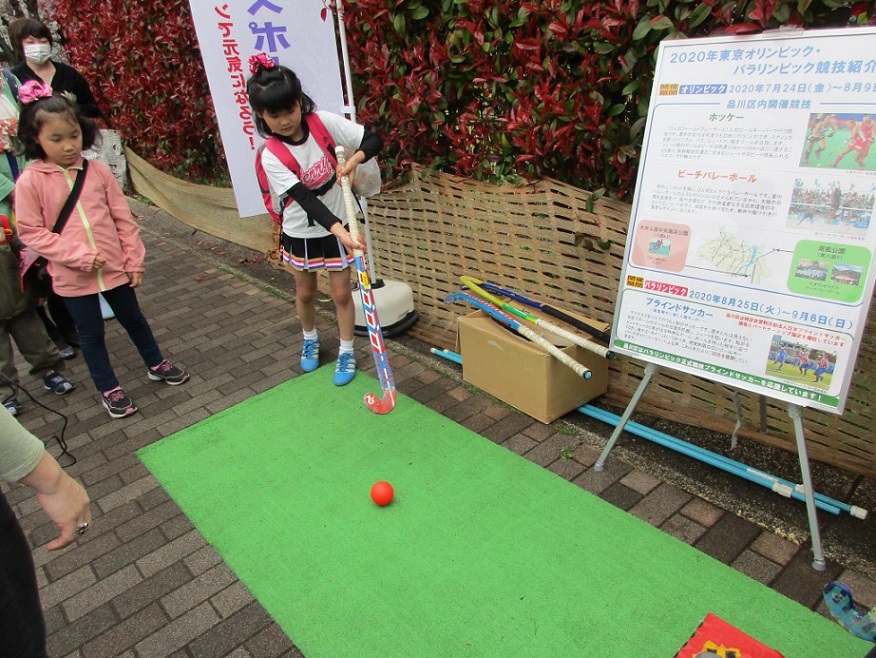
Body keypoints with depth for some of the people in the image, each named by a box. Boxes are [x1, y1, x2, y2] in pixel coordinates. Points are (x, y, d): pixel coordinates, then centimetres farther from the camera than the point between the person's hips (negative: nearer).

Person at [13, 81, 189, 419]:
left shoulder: (98, 171, -4)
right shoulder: (30, 182, -10)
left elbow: (123, 219, 0)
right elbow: (31, 232, -10)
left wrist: (134, 260, -1)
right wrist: (80, 256, -19)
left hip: (115, 267, 2)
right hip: (73, 276, -2)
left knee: (133, 318, 19)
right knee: (91, 334, 12)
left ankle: (156, 364, 41)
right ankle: (109, 390, 29)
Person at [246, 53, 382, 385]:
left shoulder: (325, 122, -15)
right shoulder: (272, 158, -21)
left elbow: (374, 139, -11)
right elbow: (307, 200, -30)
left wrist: (353, 160, -32)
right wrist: (340, 232, -43)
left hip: (338, 227, 0)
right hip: (300, 233, 0)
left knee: (341, 293, 6)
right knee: (305, 293, 17)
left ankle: (346, 353, 26)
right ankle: (310, 340, 46)